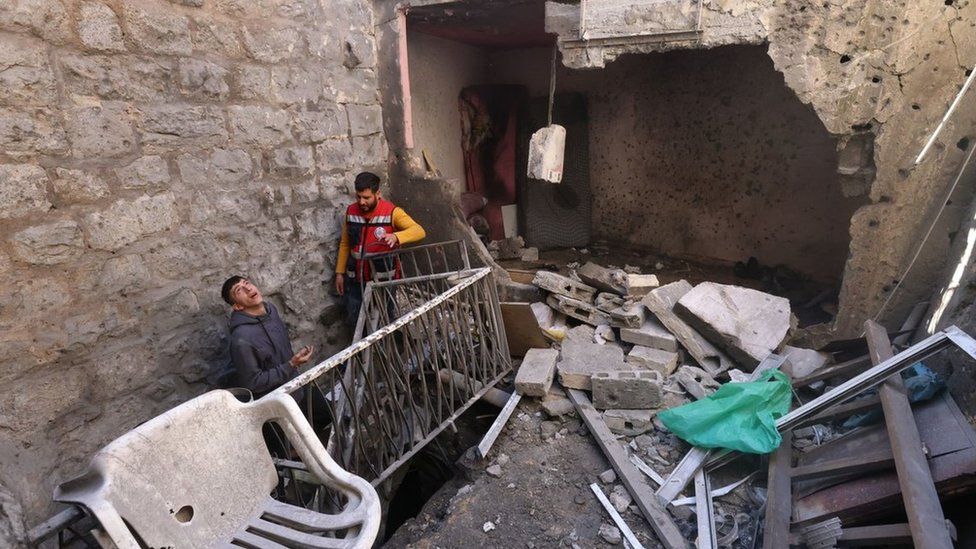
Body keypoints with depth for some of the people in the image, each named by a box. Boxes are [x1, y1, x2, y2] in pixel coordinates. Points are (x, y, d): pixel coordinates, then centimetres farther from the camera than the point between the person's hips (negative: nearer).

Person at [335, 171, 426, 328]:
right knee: (353, 321, 11)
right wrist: (340, 272, 9)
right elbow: (345, 243, 10)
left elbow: (419, 231, -26)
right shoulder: (351, 211, -1)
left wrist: (396, 236, -44)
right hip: (356, 279, 4)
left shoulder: (392, 212, -15)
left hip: (384, 279, -3)